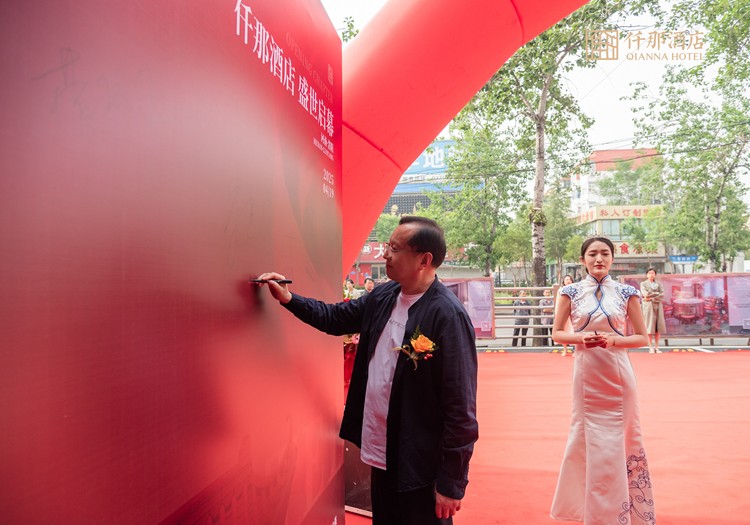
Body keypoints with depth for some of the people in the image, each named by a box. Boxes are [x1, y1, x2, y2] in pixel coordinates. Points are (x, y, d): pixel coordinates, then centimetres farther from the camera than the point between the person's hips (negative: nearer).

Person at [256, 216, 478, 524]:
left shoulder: (448, 316, -23)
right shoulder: (383, 297, -1)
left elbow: (461, 407, -21)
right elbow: (335, 317, 16)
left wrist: (451, 484, -16)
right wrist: (288, 298, 3)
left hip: (421, 465, -7)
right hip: (380, 453, 7)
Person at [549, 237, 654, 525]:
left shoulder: (626, 292, -1)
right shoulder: (572, 292, 0)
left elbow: (641, 337, 2)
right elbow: (557, 333, 4)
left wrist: (614, 340, -16)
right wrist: (580, 338, -15)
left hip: (617, 372, 0)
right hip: (587, 372, 0)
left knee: (618, 440, 8)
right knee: (589, 438, 8)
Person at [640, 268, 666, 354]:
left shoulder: (658, 284, 15)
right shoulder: (643, 284, 8)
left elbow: (662, 295, 1)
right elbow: (645, 294, -9)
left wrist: (652, 297, -9)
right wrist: (657, 293, -2)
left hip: (658, 305, 3)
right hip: (648, 306, -3)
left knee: (658, 327, 0)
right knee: (649, 327, -6)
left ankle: (656, 347, 5)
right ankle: (651, 347, -2)